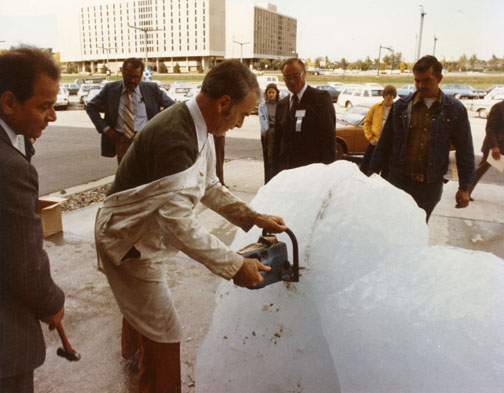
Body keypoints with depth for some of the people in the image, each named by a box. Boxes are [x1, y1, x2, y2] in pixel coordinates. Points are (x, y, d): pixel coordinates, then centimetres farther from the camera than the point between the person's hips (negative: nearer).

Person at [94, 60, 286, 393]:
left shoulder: (200, 129, -3)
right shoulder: (176, 138, -35)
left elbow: (209, 186, 8)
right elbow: (178, 220, -35)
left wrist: (253, 217, 0)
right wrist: (235, 266, -29)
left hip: (142, 238, 10)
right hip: (129, 247, -10)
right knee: (165, 336, 1)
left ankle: (132, 349, 60)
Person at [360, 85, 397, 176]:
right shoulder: (376, 107, 1)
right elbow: (367, 122, 6)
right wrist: (370, 137, -2)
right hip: (375, 142, 1)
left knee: (386, 170, 9)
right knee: (364, 166, 6)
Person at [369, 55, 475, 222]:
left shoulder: (455, 110, 0)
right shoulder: (401, 106, 1)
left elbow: (465, 150, 3)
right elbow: (384, 143, 4)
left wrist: (464, 187, 1)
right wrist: (373, 174, 3)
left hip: (430, 186, 0)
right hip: (399, 181, 0)